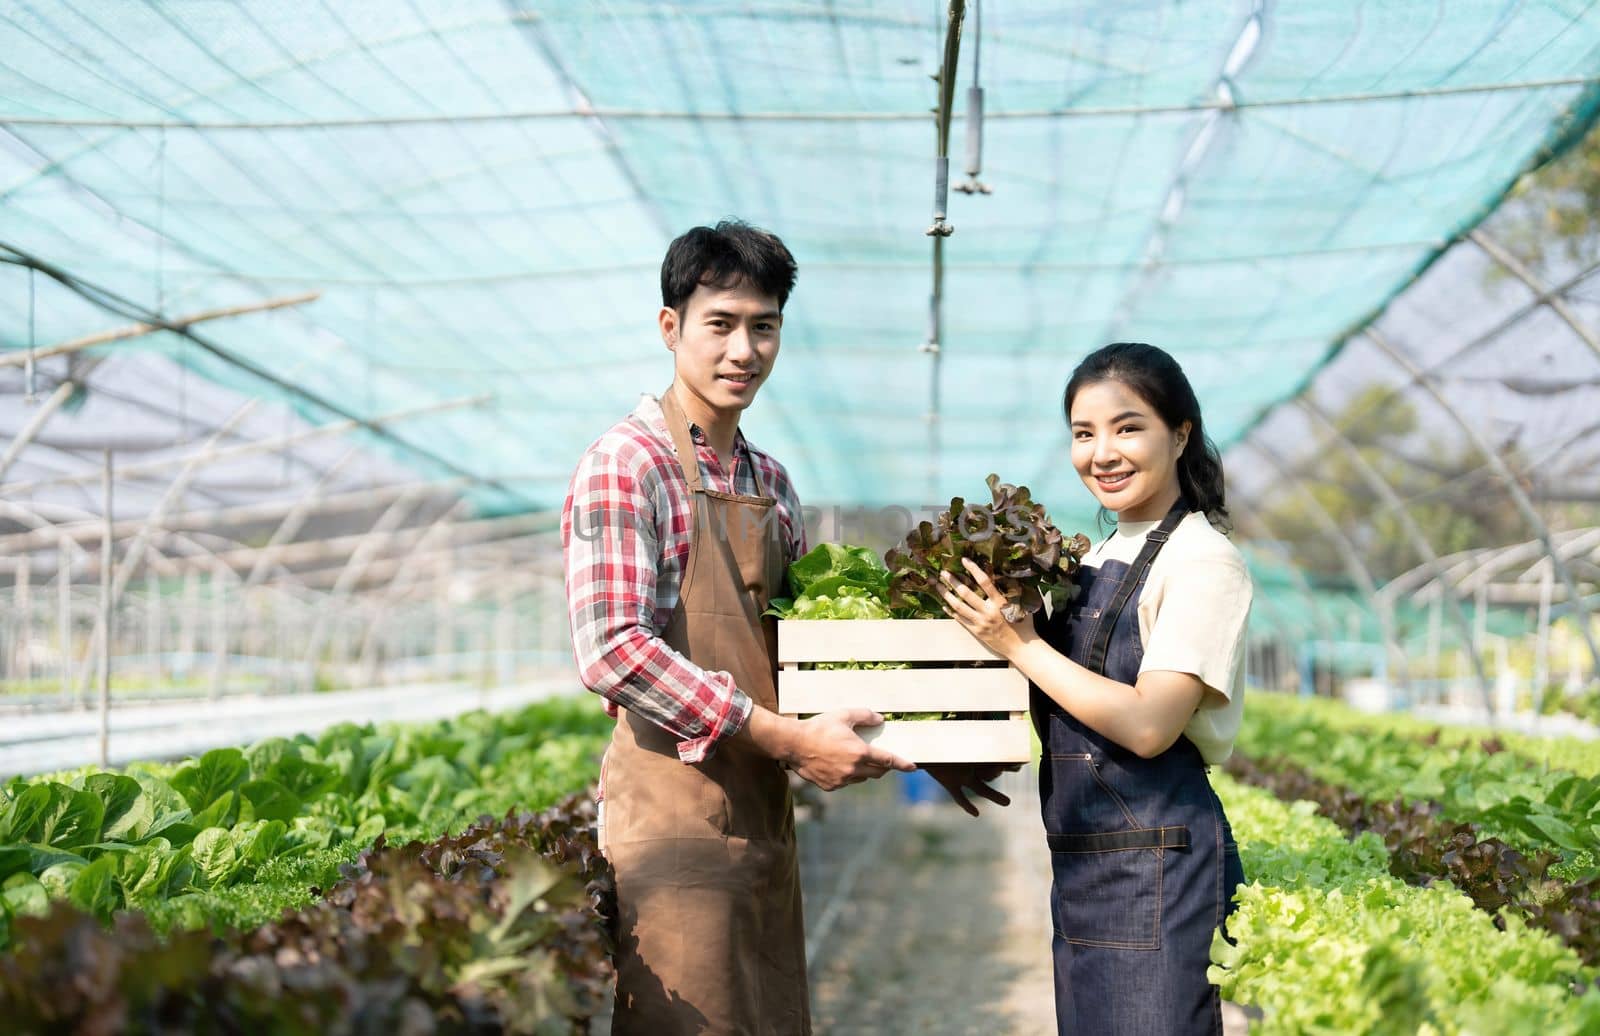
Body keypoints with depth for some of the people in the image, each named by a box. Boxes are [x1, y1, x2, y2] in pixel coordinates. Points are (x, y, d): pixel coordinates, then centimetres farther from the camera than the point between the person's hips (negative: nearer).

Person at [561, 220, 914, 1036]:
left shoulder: (770, 481, 15)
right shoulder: (626, 465, -9)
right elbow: (612, 652, -20)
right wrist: (784, 739, -20)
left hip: (763, 812, 8)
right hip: (673, 809, -7)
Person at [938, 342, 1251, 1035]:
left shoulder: (1203, 560, -11)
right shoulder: (1097, 561, 13)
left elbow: (1148, 725, -21)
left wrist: (1019, 644, -15)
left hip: (1159, 865, -8)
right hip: (1079, 867, 8)